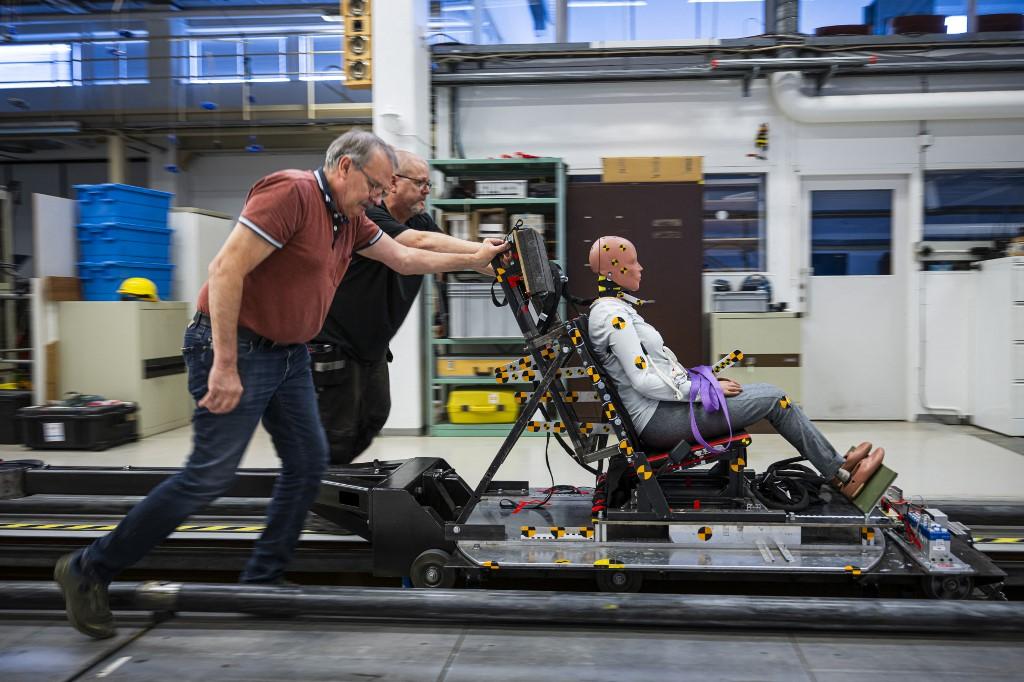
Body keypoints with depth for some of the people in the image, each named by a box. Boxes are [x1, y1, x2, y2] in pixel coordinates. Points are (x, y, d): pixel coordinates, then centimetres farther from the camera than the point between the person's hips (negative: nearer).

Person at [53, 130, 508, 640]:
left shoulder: (350, 220, 10)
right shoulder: (290, 192, -18)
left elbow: (405, 259, 22)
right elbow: (226, 269, -24)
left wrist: (475, 259, 21)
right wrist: (225, 366, -26)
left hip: (288, 354, 10)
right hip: (236, 348, -10)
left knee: (308, 461, 10)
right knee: (210, 475, -6)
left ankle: (263, 580, 23)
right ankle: (88, 569, 10)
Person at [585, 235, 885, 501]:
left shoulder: (616, 308, 13)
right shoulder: (612, 316, -18)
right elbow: (644, 382, -22)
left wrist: (704, 382, 10)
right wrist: (704, 390, -13)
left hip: (663, 406, 10)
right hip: (658, 418, -10)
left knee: (773, 395, 8)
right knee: (773, 397, -4)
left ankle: (837, 468, 13)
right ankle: (840, 474, 12)